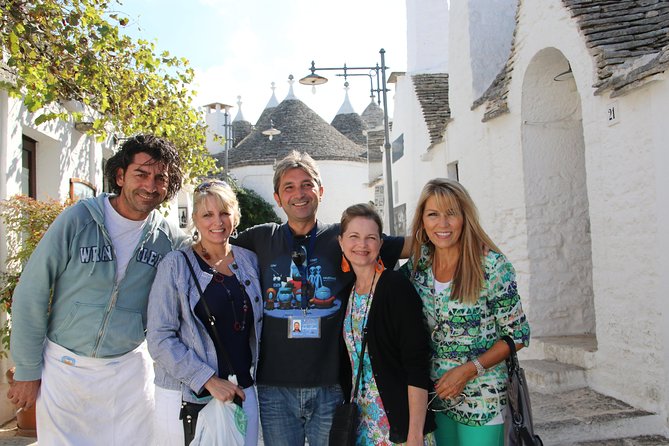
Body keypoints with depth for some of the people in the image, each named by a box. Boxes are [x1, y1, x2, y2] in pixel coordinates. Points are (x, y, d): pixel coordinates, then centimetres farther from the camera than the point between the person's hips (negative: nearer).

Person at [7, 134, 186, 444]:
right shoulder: (78, 220, -12)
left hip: (130, 370, 2)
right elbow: (30, 295, -7)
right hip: (65, 364, -2)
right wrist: (27, 371, -5)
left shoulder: (170, 239, -4)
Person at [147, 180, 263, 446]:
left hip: (241, 392, 4)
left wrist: (250, 377, 7)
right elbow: (159, 339, -11)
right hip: (186, 398, -3)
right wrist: (208, 380, -17)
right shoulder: (176, 265, -7)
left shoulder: (249, 261, 5)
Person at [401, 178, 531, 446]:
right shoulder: (418, 262, -2)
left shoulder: (492, 266, -15)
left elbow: (517, 335, -9)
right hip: (435, 394, 4)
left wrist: (468, 370, -16)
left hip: (481, 398, -4)